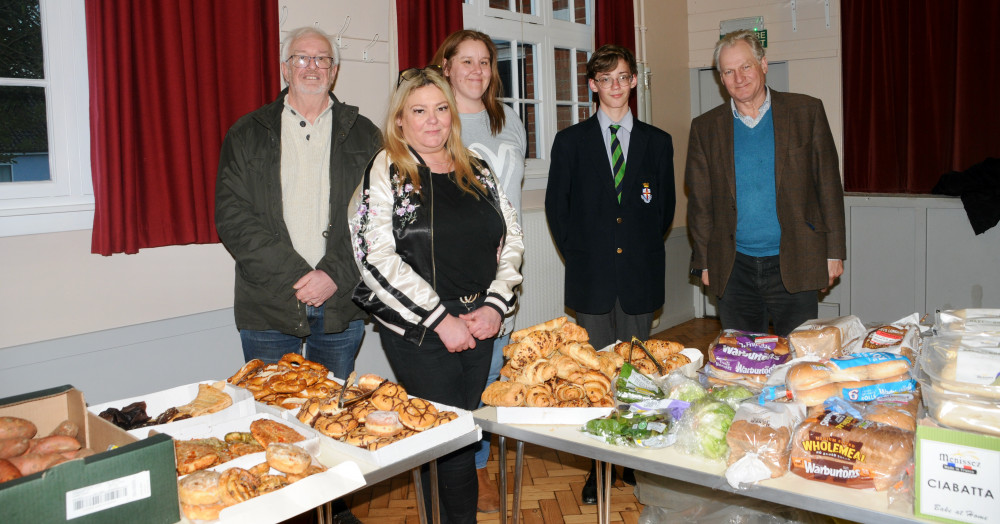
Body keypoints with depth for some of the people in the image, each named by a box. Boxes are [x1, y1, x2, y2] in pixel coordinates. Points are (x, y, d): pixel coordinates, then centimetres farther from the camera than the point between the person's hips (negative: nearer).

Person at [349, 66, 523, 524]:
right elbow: (377, 258, -13)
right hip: (418, 333, -5)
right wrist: (441, 318, -15)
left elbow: (512, 239, 12)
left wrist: (495, 304, -3)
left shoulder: (477, 171, 11)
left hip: (480, 328, 5)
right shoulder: (384, 171, -4)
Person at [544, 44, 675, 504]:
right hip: (591, 276, -1)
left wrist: (645, 250, 9)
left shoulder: (657, 142, 9)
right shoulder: (570, 141, 5)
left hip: (640, 276, 1)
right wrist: (577, 256, 2)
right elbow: (556, 206, 6)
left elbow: (665, 208, 14)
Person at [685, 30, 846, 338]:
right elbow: (700, 201, 8)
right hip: (733, 269, 1)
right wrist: (704, 261, 5)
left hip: (793, 265, -1)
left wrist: (834, 251, 0)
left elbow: (828, 185, 4)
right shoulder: (705, 128, 7)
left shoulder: (806, 112, 4)